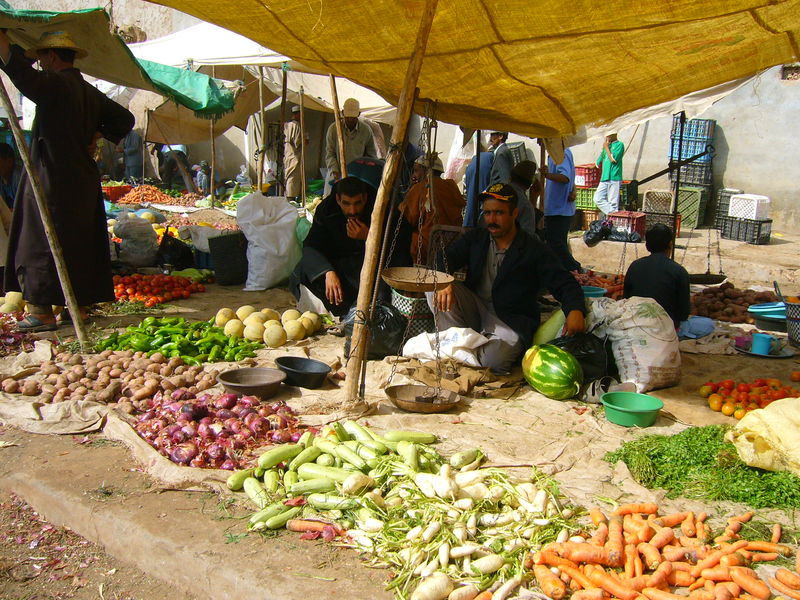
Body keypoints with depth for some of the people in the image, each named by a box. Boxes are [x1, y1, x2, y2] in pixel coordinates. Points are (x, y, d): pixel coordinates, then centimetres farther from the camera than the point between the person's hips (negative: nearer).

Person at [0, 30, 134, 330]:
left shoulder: (55, 84, -11)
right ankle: (80, 306, 20)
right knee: (80, 243, 13)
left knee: (38, 244, -1)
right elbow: (125, 119, 21)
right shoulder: (90, 92, 13)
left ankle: (43, 312, 0)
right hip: (84, 180, 8)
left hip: (53, 182, -8)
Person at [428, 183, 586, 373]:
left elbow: (565, 284, -7)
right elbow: (446, 259, -1)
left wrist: (575, 311, -30)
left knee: (493, 360, -34)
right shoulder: (475, 238, 8)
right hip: (474, 308, 4)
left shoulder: (535, 250, -4)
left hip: (511, 321, -3)